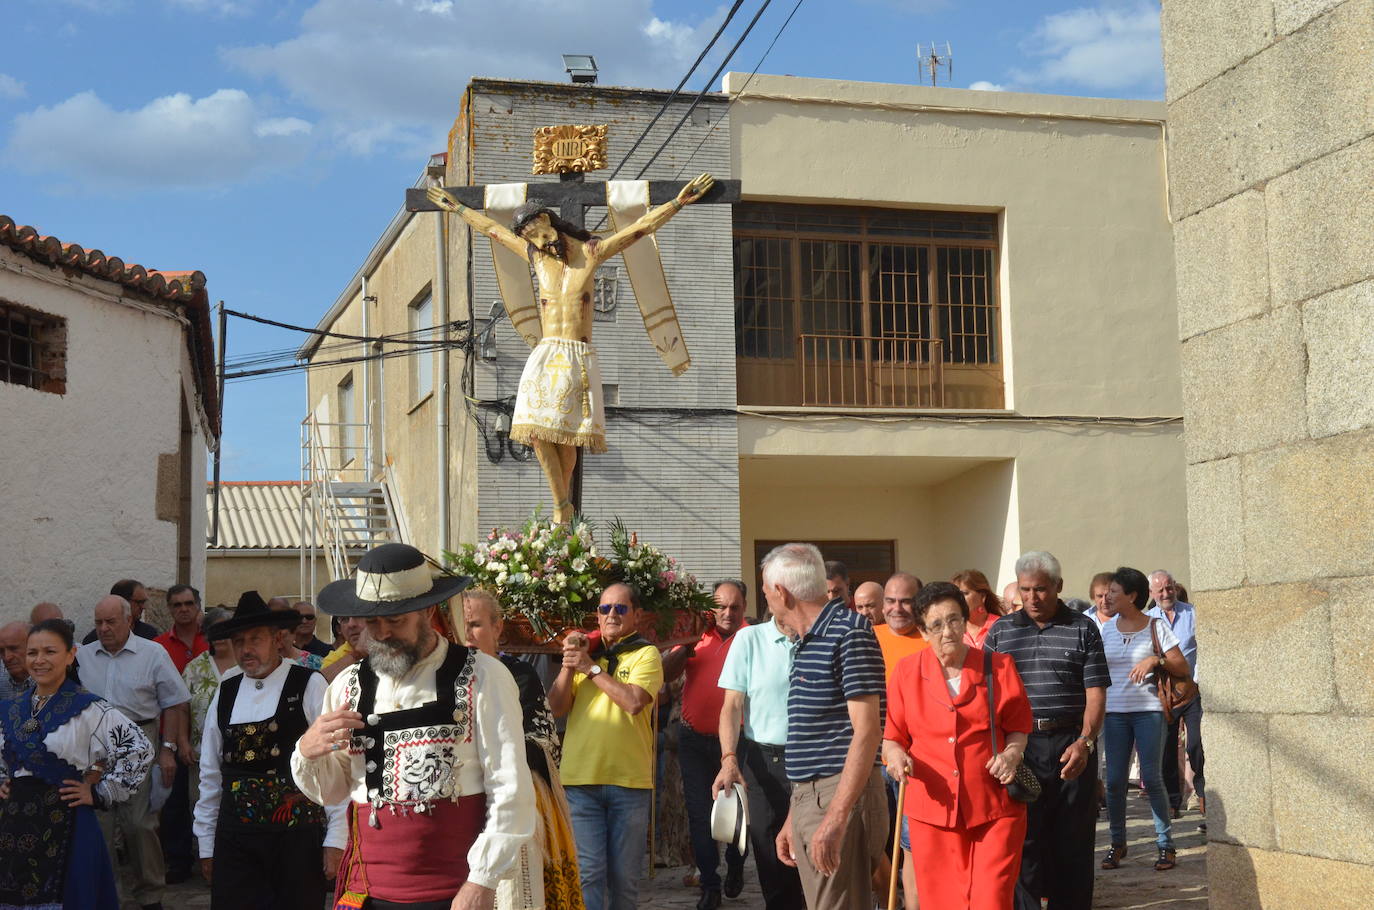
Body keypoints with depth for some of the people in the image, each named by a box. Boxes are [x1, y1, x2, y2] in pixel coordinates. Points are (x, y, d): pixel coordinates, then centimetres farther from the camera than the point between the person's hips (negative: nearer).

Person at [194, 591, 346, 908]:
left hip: (298, 837, -4)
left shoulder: (310, 687, -4)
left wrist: (336, 840, -10)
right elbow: (210, 775, 14)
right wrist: (206, 843, 15)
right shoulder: (224, 695, 11)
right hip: (234, 840, 4)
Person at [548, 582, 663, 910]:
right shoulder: (584, 652, 14)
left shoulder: (646, 654, 3)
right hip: (581, 778, 2)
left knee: (624, 876, 8)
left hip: (629, 780, -2)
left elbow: (634, 702, -15)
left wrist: (591, 667, -10)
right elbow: (557, 707, 5)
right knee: (589, 871, -3)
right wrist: (569, 664, -8)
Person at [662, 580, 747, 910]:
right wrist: (688, 645, -15)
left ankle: (735, 868, 35)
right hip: (695, 739, 2)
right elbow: (665, 673, -4)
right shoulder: (696, 635, 4)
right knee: (699, 812, 5)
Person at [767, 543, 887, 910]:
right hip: (807, 798, 9)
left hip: (841, 797, -9)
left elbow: (867, 731, -19)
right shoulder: (808, 642, 16)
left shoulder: (849, 631, -12)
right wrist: (793, 818, 20)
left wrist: (836, 817, -24)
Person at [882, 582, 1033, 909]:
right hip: (932, 811, 1)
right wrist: (895, 754, -12)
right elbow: (892, 737, 9)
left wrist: (1012, 754, -9)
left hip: (995, 808, -1)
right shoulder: (906, 673, 4)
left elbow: (1018, 727, 11)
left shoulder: (999, 667, 3)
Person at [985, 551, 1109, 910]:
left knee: (1074, 841, 6)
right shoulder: (1000, 631, 9)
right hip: (1018, 746, 1)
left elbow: (1095, 692, -1)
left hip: (1072, 745, 0)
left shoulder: (1083, 629, 5)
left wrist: (1085, 742, -14)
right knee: (1022, 841, 1)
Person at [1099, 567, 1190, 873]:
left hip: (1149, 710, -3)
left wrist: (1156, 660, -18)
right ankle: (1117, 842, 14)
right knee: (1114, 780, 1)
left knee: (1151, 777, -7)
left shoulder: (1156, 627, 0)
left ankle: (1166, 844, 5)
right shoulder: (1107, 629, 10)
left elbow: (1183, 668, -2)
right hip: (1115, 711, 3)